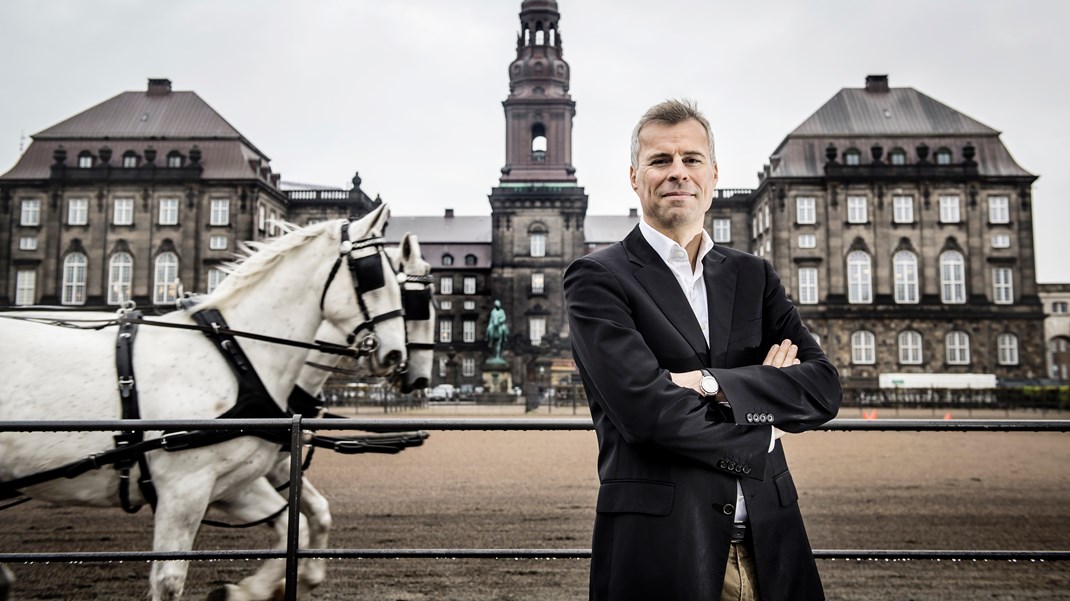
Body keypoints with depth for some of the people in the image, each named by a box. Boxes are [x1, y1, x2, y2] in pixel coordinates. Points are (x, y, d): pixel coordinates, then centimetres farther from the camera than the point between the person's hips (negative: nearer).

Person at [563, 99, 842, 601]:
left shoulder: (754, 276, 10)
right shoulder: (597, 278, -5)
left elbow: (824, 388, -1)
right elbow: (644, 408, -18)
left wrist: (713, 384, -16)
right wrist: (763, 423, -5)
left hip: (769, 543, 5)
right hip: (660, 548, -4)